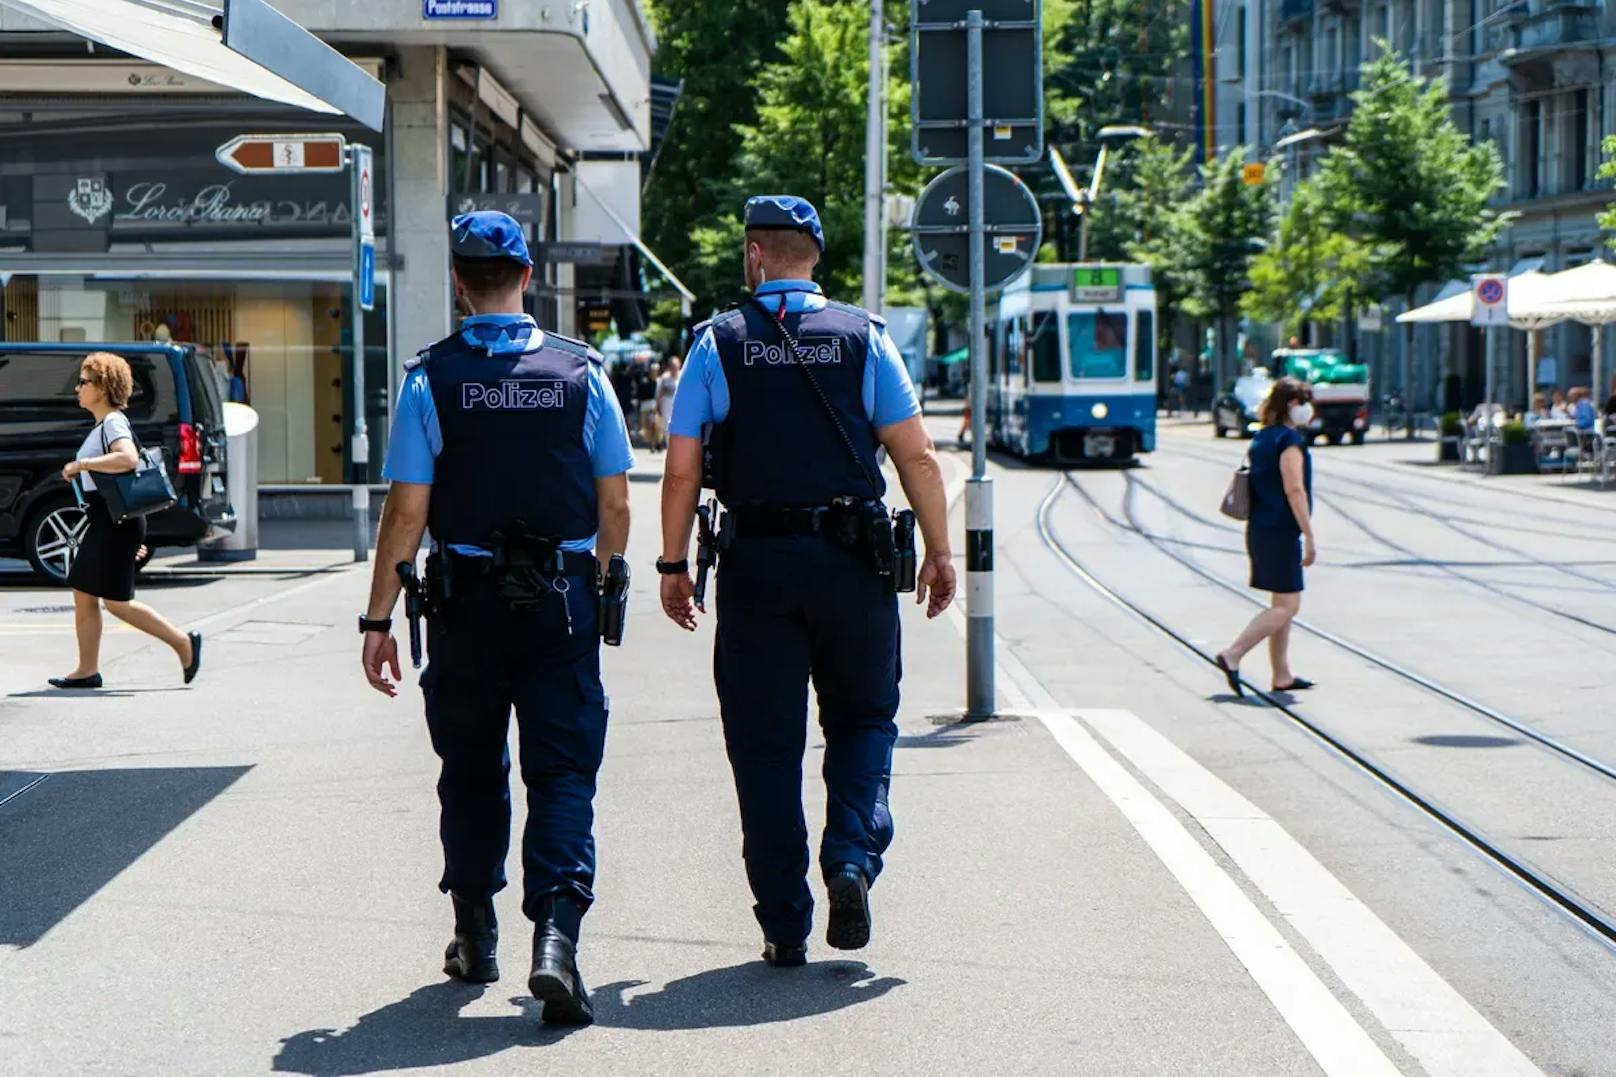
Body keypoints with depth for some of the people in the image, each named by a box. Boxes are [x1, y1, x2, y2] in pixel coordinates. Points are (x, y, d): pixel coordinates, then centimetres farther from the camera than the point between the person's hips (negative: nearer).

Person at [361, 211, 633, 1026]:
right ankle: (555, 935, -18)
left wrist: (378, 619, -1)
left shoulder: (431, 378, -5)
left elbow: (407, 512, -7)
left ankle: (475, 940, 26)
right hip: (563, 599, 0)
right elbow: (615, 506, 3)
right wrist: (601, 585, 20)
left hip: (467, 600, 0)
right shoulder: (581, 371, 0)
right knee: (563, 772, 0)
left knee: (472, 773, 14)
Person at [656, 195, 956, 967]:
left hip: (754, 563, 0)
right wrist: (939, 553, 6)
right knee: (862, 720, 18)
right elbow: (916, 456, -2)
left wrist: (674, 564, 6)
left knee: (765, 745, 7)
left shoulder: (717, 343, 1)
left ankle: (783, 926, 7)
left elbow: (681, 470, -2)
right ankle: (852, 858, -5)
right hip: (851, 558, 0)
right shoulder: (864, 338, 2)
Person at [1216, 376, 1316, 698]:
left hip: (1260, 529, 10)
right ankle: (1232, 656, -12)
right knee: (1287, 605, -7)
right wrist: (1309, 537, -19)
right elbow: (1294, 490, -20)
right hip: (1280, 532, -10)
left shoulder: (1262, 438, 14)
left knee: (1282, 604, 13)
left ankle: (1282, 676, 15)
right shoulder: (1290, 439, -14)